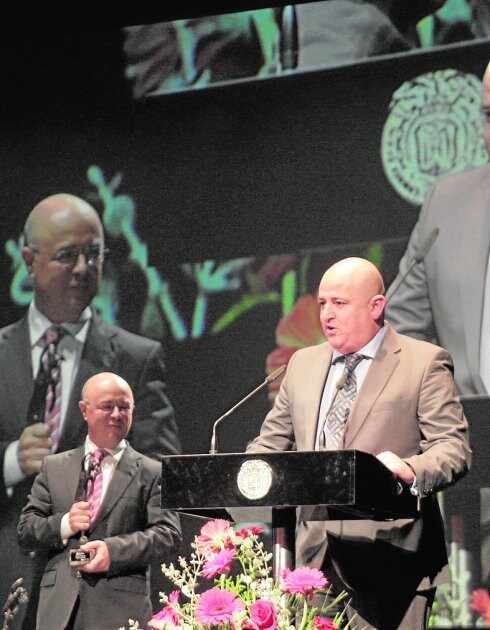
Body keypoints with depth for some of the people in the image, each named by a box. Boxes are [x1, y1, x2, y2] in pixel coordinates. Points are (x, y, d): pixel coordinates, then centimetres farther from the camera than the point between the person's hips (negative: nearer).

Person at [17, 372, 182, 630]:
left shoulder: (152, 473, 7)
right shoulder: (53, 467, 16)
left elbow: (168, 533, -2)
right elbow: (25, 529, 13)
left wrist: (113, 550, -15)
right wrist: (64, 525, -7)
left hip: (120, 608, -2)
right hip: (59, 608, 2)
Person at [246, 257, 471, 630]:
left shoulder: (424, 362, 1)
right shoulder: (303, 364, 18)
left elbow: (454, 448, -6)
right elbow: (271, 442, 22)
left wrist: (410, 471, -27)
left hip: (389, 560, -5)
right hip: (316, 558, 5)